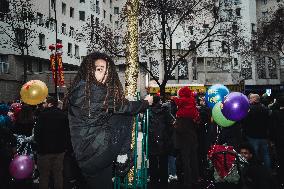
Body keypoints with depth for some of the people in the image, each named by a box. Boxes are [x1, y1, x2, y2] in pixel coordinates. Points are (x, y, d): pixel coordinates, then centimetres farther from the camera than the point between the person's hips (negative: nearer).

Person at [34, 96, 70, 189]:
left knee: (44, 175, 8)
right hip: (60, 149, 5)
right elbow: (67, 132, 7)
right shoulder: (63, 115, 3)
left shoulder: (43, 114, -13)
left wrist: (39, 143, 4)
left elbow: (37, 132, -13)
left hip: (45, 149, -4)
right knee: (58, 174, 14)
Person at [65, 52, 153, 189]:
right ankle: (122, 158, 6)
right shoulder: (93, 90, -13)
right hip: (97, 152, -8)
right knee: (124, 116, 1)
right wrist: (146, 103, 11)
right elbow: (122, 107, -6)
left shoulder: (78, 90, 14)